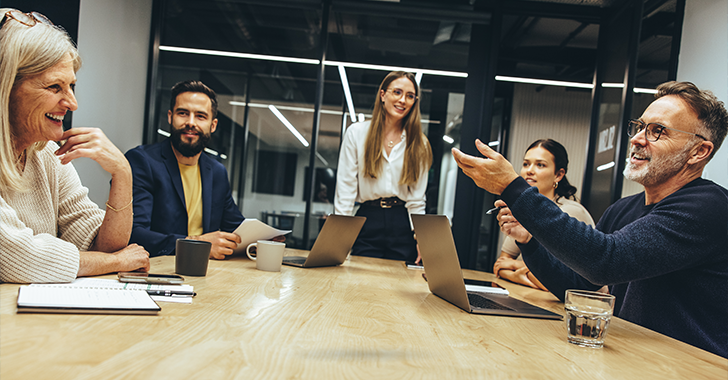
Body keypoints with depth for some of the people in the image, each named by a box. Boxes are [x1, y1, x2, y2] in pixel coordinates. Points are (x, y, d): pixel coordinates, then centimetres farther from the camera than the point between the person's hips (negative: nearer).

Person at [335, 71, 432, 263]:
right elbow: (346, 185, 0)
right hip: (367, 220, -1)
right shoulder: (357, 132, 3)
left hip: (402, 225, 1)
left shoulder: (419, 144, 7)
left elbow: (417, 196, 6)